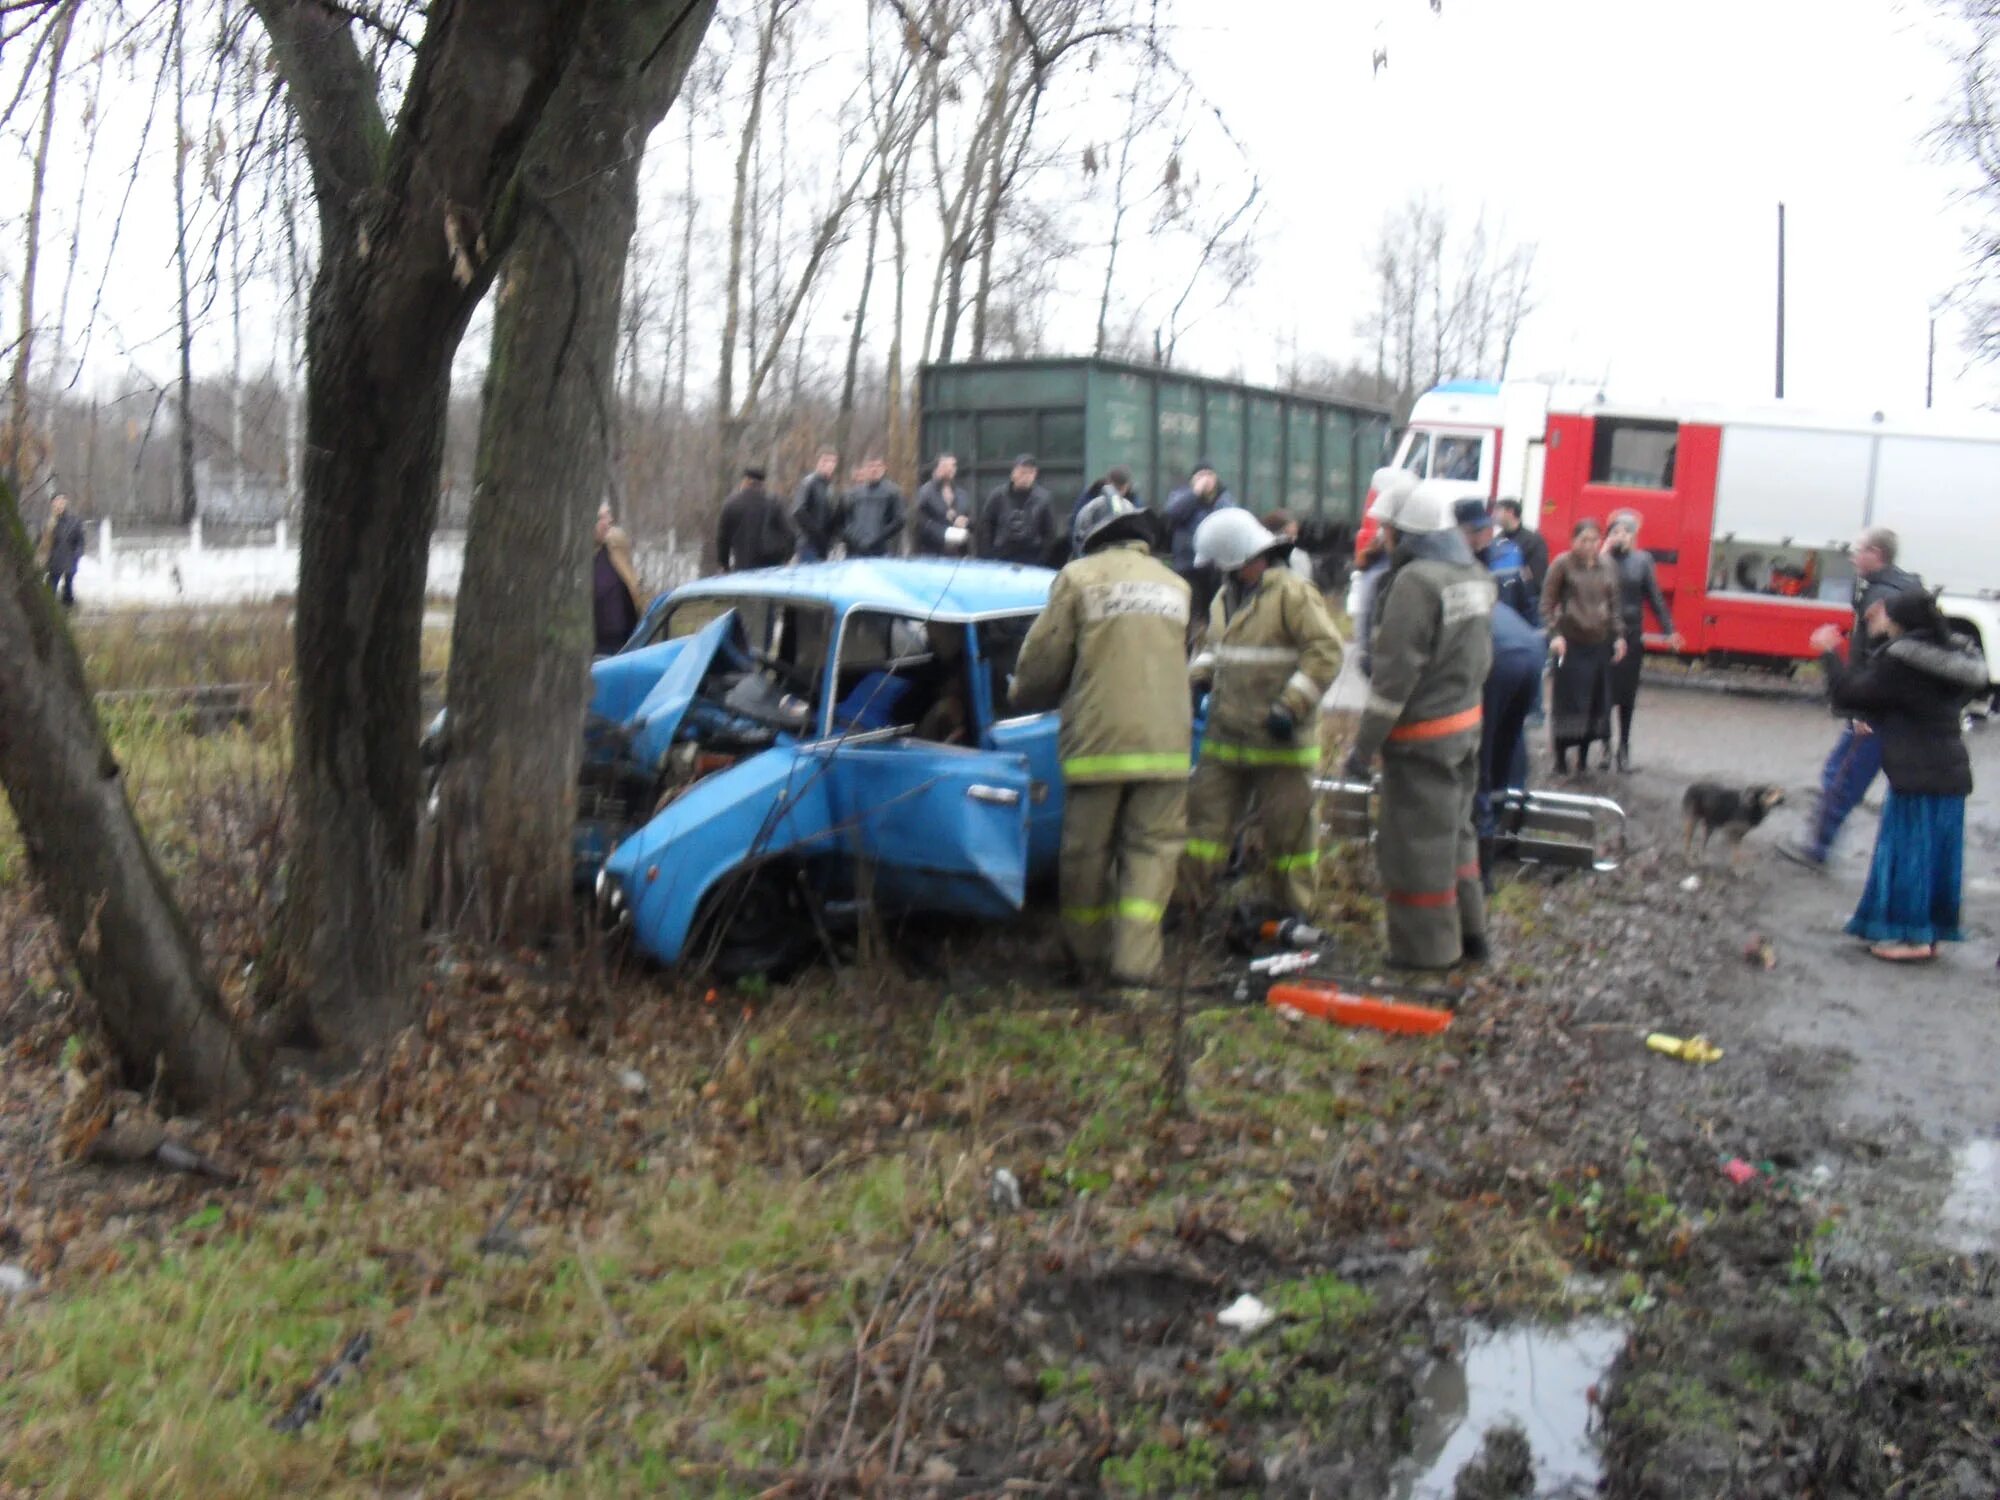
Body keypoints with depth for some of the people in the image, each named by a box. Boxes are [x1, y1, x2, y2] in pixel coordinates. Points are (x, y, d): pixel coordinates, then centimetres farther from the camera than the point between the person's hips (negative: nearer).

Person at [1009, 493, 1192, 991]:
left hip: (1097, 738, -2)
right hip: (1164, 739, 3)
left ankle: (1088, 954, 20)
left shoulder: (1078, 577, 1)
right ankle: (1135, 958, -6)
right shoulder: (1175, 585, 15)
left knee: (1087, 850, 9)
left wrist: (1023, 697, 22)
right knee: (1153, 848, 4)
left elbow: (1044, 657, 2)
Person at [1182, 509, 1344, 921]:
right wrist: (1195, 678, 6)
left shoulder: (1293, 594, -12)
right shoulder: (1224, 598, 14)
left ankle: (1291, 911, 20)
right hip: (1224, 738, 7)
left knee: (1287, 828, 5)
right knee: (1205, 817, 5)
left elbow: (1325, 653, -17)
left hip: (1278, 742, -6)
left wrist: (1290, 707, -22)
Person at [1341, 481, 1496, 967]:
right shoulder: (1475, 576, 7)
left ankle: (1426, 949, 12)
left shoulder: (1415, 581, -21)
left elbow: (1396, 672, -22)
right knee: (1455, 830, 21)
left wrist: (1364, 745, -17)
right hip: (1467, 724, 9)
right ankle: (1468, 932, 31)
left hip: (1422, 737, -9)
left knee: (1416, 844, 2)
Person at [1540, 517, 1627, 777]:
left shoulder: (1607, 566, 8)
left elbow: (1614, 605, 15)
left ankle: (1583, 757, 18)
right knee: (1567, 701, -3)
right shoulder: (1562, 564, -6)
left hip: (1600, 643, 5)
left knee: (1596, 702, 6)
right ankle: (1561, 758, 7)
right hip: (1571, 642, -5)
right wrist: (1555, 634, -14)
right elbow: (1547, 603, -5)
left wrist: (1619, 636, 9)